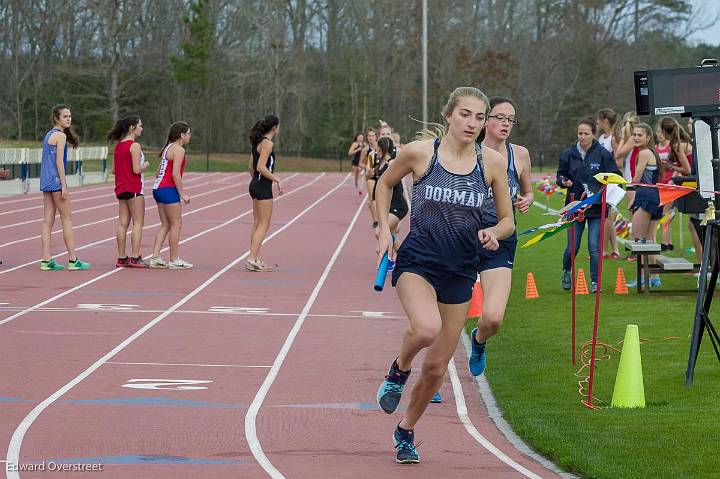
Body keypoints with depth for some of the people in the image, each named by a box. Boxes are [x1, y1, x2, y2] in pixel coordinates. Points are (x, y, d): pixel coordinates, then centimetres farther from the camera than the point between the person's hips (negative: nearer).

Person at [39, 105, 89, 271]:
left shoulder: (48, 134, 17)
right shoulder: (60, 136, -10)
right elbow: (59, 161, -16)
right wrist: (64, 185, -16)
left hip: (46, 181, 9)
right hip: (56, 180, -9)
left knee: (48, 221, 6)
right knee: (67, 219, -3)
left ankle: (46, 260, 3)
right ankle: (73, 260, -2)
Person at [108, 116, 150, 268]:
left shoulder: (118, 146, 11)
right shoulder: (135, 146, -14)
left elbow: (115, 169, 13)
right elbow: (137, 169, -19)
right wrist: (146, 165, -1)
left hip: (121, 188, 8)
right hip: (134, 188, -8)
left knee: (123, 223, 7)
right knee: (138, 223, -3)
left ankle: (121, 258, 8)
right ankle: (135, 258, -8)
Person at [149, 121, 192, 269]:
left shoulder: (168, 148, 17)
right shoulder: (179, 150, -11)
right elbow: (175, 174, -19)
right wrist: (182, 194, -15)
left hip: (158, 188, 9)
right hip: (169, 190, -9)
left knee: (165, 225, 11)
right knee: (176, 224, -1)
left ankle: (155, 258, 5)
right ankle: (174, 260, 3)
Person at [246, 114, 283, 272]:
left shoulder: (258, 142, 12)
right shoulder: (268, 143, -15)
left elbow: (251, 167, 18)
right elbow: (261, 167, -22)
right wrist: (277, 180, -15)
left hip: (255, 184, 10)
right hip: (263, 187, -10)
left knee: (257, 224, 12)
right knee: (263, 225, -7)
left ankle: (256, 259, 15)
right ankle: (252, 260, -11)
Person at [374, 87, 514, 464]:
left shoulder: (491, 161, 0)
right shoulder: (419, 152, -6)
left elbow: (507, 221, 9)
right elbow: (384, 184, 13)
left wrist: (493, 232, -12)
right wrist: (384, 230, 3)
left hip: (460, 271, 3)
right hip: (416, 260, -3)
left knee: (436, 367, 8)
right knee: (426, 328, -34)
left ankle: (406, 432, 32)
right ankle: (399, 370, 1)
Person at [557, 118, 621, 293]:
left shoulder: (603, 154, -5)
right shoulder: (568, 154, 2)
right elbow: (560, 175, 12)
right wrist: (564, 181, -11)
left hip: (596, 207, -2)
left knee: (594, 246, -6)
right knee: (572, 247, 3)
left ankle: (595, 282, 7)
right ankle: (566, 272, 33)